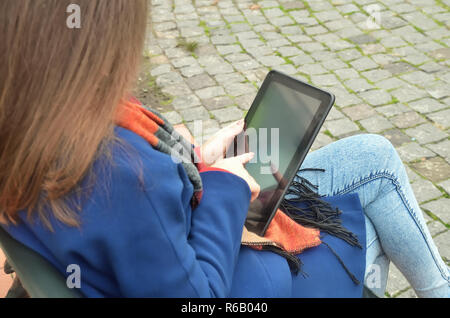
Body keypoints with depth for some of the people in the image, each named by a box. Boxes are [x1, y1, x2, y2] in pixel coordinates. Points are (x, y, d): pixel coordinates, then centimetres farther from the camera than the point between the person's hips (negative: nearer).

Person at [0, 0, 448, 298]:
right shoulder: (115, 175, -41)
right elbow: (190, 293, -28)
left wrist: (196, 166, -2)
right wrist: (224, 189, -19)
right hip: (233, 283, -8)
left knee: (373, 155, 11)